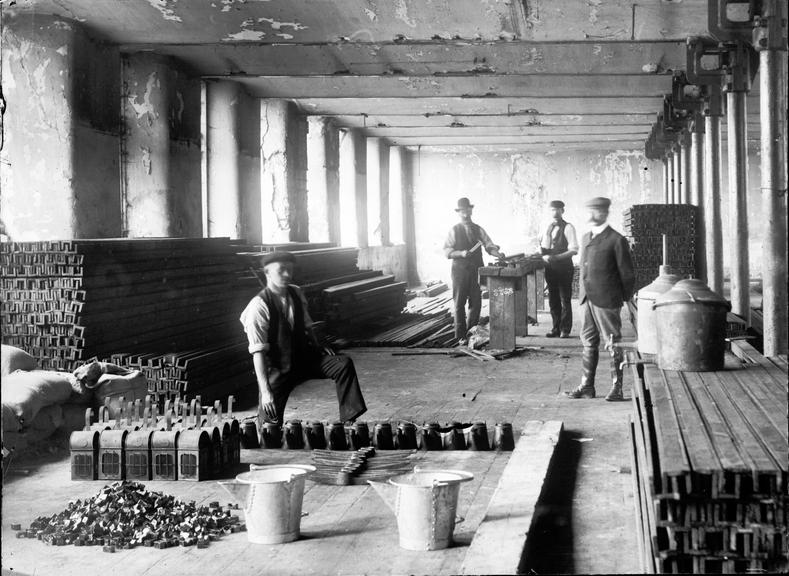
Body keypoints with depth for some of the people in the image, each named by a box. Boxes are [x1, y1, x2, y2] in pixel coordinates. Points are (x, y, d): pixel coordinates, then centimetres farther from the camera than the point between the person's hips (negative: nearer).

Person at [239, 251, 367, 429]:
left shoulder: (296, 294, 0)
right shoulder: (259, 306, -19)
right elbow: (258, 352, -22)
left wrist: (319, 349, 2)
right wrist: (265, 392, -27)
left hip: (303, 358, 5)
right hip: (277, 370, -5)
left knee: (344, 363, -16)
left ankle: (349, 421, -14)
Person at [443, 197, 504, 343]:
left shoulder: (478, 229, 11)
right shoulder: (454, 230, 2)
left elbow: (489, 245, 3)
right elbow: (447, 250, -4)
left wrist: (497, 253, -16)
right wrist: (461, 253, -19)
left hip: (476, 270, 3)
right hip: (460, 270, -3)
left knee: (476, 303, 3)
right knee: (459, 303, -1)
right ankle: (461, 336, 5)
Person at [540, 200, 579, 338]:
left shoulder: (568, 227, -6)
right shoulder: (548, 227, 12)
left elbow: (574, 250, -13)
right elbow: (543, 246, 17)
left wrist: (555, 257, -22)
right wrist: (543, 254, -7)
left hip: (564, 268, -6)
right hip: (550, 268, 6)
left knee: (565, 299, -1)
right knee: (553, 299, 9)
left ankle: (565, 330, 5)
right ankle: (556, 328, 17)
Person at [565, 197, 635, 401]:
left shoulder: (616, 240, -8)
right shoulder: (586, 238, 15)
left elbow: (627, 274, -5)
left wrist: (625, 300, -1)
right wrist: (583, 295, 14)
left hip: (607, 301, -7)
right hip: (587, 300, 7)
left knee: (613, 344, 0)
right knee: (589, 344, 10)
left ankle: (617, 389, 6)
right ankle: (587, 386, 16)